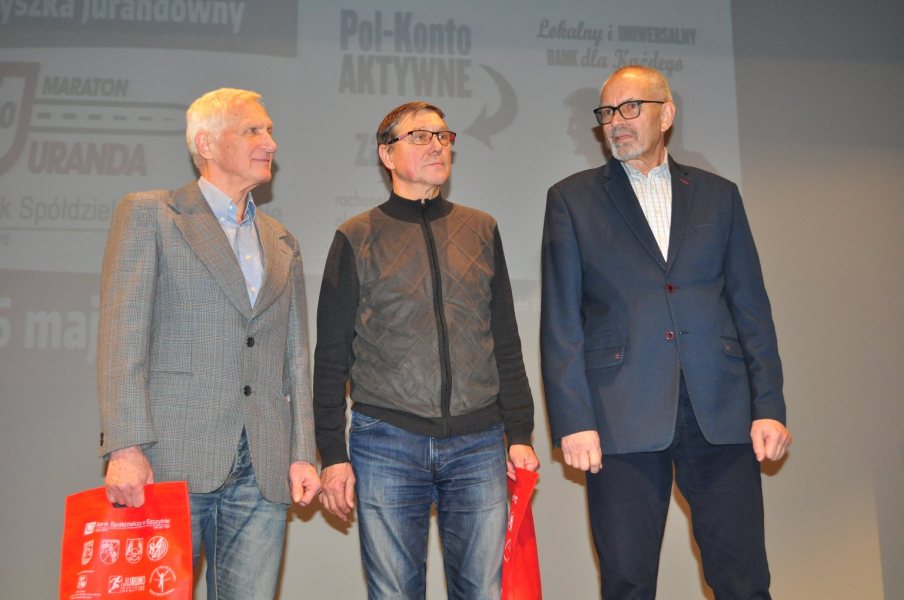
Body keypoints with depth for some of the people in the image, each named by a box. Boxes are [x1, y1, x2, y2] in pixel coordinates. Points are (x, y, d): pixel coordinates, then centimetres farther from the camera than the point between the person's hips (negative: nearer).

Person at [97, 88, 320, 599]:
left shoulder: (283, 244, 19)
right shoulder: (148, 214, 3)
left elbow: (295, 358, 15)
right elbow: (122, 336, -6)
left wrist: (303, 454, 6)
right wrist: (125, 447, -15)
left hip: (263, 469, 5)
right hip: (170, 461, -4)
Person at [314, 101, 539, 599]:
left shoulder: (481, 230, 12)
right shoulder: (356, 238, 4)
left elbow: (506, 342, 13)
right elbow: (331, 357, 4)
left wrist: (520, 433, 8)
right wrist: (332, 453, -1)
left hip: (478, 444, 2)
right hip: (387, 443, -2)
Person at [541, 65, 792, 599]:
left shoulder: (719, 194, 14)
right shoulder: (572, 199, 8)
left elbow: (751, 306, 11)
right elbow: (560, 320, 2)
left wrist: (769, 407, 2)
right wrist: (573, 419, -6)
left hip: (720, 413, 2)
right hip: (622, 415, -1)